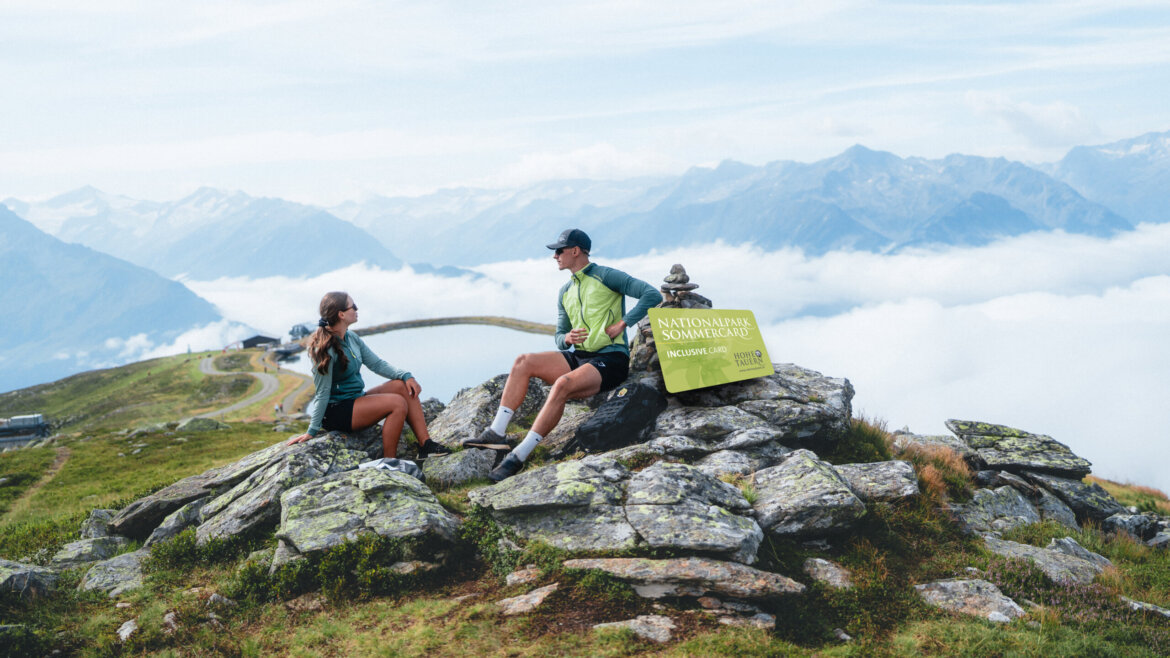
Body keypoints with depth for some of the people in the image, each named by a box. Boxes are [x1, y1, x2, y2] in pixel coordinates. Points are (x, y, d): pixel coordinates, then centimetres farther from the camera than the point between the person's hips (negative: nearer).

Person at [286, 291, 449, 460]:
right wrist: (312, 431, -15)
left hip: (357, 399, 9)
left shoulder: (352, 338, 6)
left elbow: (377, 364, 9)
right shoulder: (325, 348, -20)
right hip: (336, 411, -9)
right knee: (398, 403, -22)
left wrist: (406, 376, -6)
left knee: (403, 386, -6)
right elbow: (323, 392, -19)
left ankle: (425, 444, -9)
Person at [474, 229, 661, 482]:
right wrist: (567, 339, -5)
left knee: (563, 384, -34)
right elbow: (559, 336, 20)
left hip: (610, 360, -7)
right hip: (579, 356, 8)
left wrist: (622, 324, -15)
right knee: (523, 362, -12)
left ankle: (519, 456, -34)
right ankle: (496, 432, -17)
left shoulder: (606, 276, -4)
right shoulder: (565, 292, 18)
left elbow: (652, 295, -12)